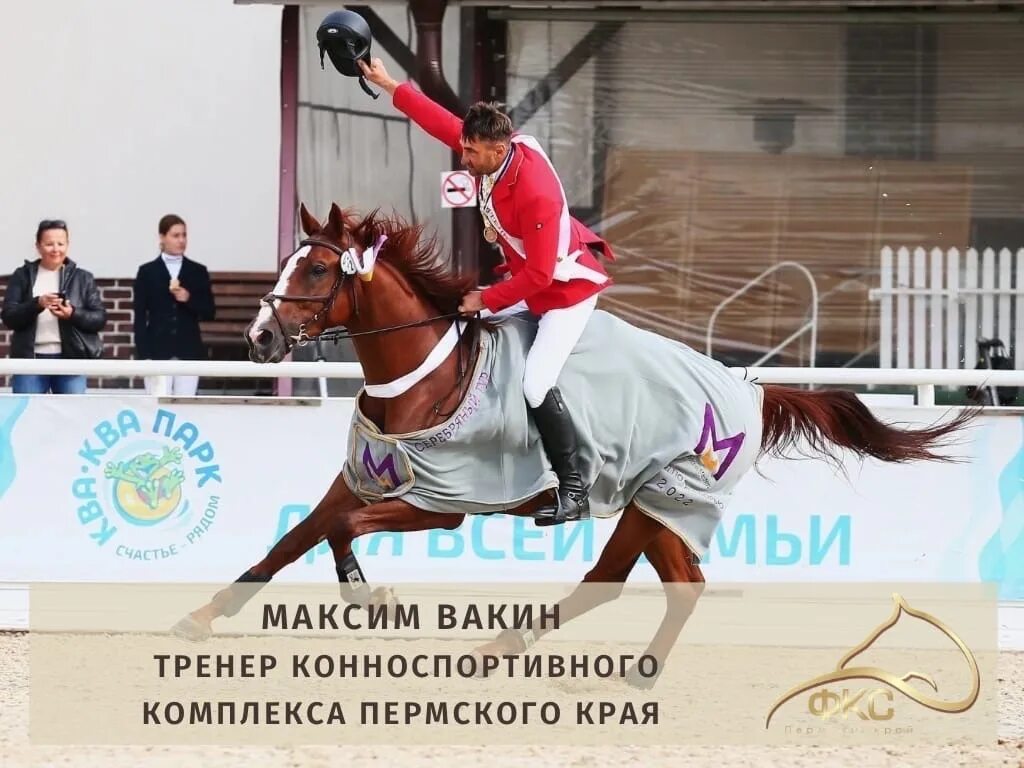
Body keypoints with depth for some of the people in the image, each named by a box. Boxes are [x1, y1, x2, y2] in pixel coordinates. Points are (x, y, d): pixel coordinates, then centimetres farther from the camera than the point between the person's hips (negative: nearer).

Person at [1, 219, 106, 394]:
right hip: (30, 359, 0)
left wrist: (73, 314, -14)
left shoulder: (83, 278, 10)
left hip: (71, 359, 0)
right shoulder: (22, 276, 9)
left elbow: (100, 318, 6)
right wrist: (37, 304, -17)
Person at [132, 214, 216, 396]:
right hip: (158, 351, -1)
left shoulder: (198, 272, 7)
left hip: (188, 352, 1)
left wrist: (189, 299, -13)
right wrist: (143, 356, -9)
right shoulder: (147, 272, 2)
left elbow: (210, 312, 7)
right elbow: (140, 317, -1)